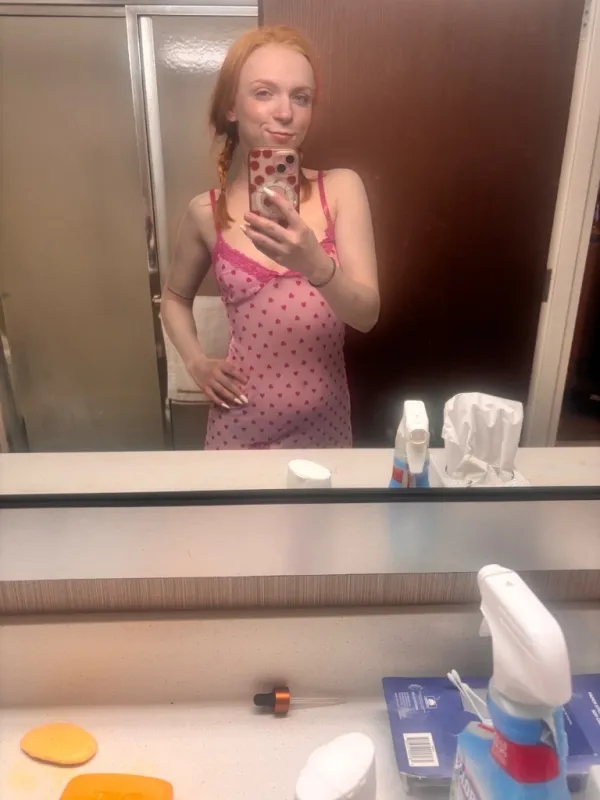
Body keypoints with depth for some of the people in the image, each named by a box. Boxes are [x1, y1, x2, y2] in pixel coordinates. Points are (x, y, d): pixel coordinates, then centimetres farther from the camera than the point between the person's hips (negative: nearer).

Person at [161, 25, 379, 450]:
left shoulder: (342, 188, -7)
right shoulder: (206, 212, -5)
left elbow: (367, 313, -14)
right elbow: (175, 297, 13)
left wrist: (315, 264, -32)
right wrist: (196, 362, -3)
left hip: (325, 425, 1)